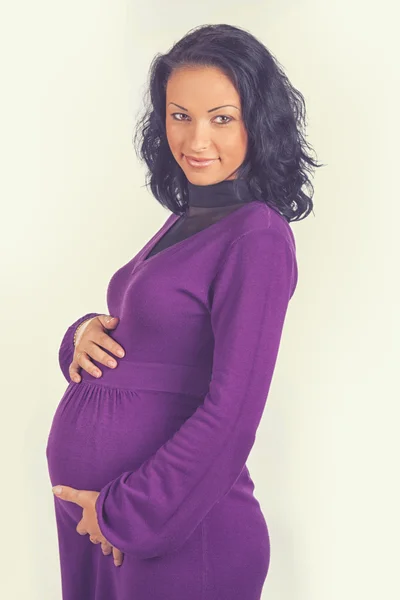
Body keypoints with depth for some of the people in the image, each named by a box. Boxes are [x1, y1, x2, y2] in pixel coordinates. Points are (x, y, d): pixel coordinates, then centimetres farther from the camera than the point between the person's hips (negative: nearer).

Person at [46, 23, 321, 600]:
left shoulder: (258, 237, -16)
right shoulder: (183, 222, 8)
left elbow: (232, 414, -20)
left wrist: (123, 511, -15)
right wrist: (84, 333, -5)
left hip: (179, 530, -7)